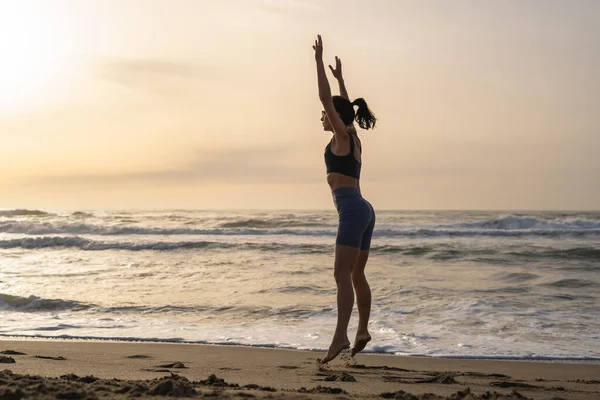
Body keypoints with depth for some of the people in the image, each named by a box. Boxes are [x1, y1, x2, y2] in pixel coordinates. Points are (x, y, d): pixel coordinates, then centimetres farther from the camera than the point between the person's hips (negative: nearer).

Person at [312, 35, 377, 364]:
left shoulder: (342, 135, -3)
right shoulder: (353, 138, 18)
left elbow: (326, 99, -9)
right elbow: (345, 106, 36)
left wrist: (319, 61, -4)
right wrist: (340, 77, 44)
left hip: (352, 209, -10)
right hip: (363, 210, 10)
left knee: (342, 273, -17)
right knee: (356, 274, 17)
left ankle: (341, 335, -25)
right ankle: (362, 330, 27)